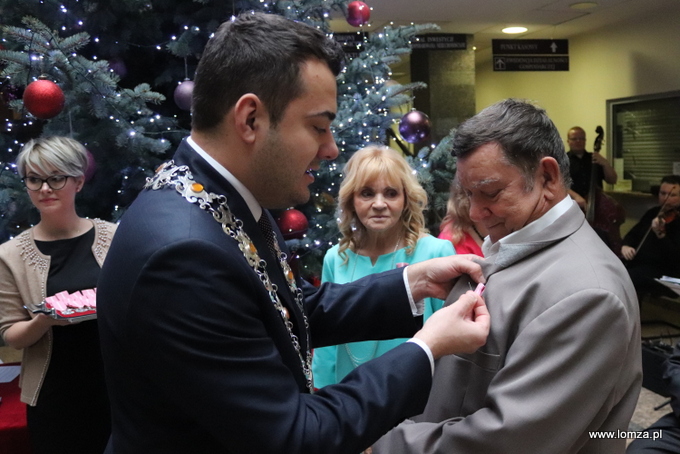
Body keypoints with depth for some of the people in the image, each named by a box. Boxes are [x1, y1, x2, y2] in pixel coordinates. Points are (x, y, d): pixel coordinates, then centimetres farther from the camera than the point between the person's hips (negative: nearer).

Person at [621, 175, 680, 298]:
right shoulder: (653, 212, 14)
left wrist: (660, 234, -36)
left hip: (664, 274, -8)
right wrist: (625, 245, -3)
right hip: (637, 263, 8)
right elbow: (633, 233, 21)